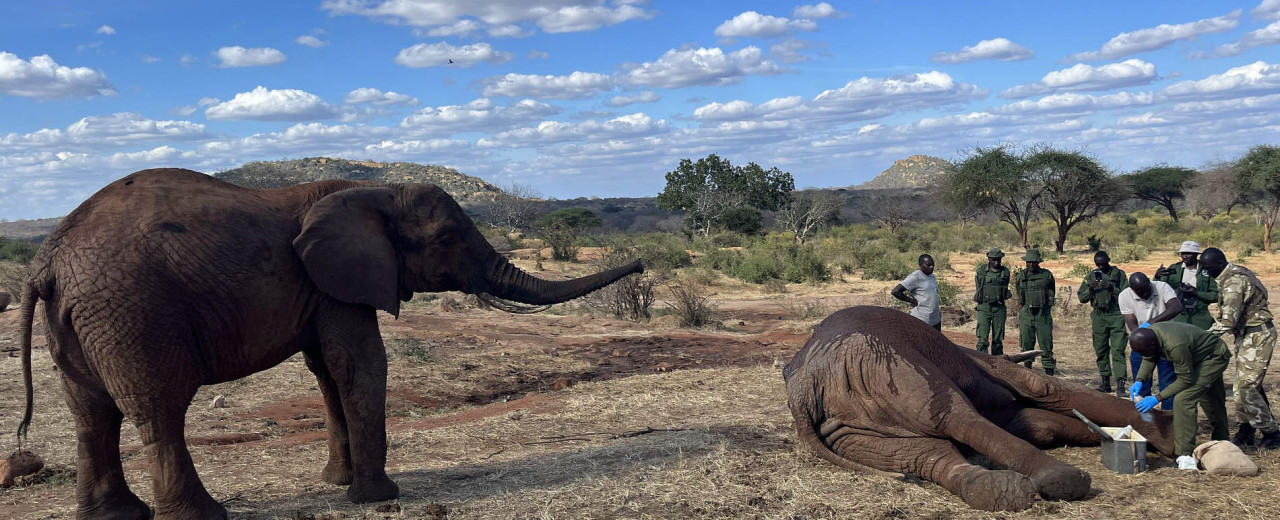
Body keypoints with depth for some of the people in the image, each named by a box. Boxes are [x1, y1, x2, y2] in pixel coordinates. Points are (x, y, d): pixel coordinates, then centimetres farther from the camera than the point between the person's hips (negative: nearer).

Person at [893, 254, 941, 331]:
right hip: (921, 321, -8)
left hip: (936, 320, 9)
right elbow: (895, 291, -19)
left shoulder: (932, 276, 12)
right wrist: (912, 301, -14)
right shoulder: (915, 278, -13)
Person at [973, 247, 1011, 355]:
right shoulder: (980, 270, 0)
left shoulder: (1005, 272, 5)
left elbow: (1005, 290, 17)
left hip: (999, 309, 2)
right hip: (984, 308, -2)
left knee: (998, 340, 7)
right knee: (982, 339, -10)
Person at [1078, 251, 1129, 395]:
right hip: (1099, 317, 4)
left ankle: (1120, 384, -15)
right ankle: (1105, 382, 17)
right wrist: (1090, 289, -9)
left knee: (1118, 350, -11)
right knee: (1101, 350, 7)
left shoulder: (1119, 274, 2)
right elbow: (1081, 298, 9)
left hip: (1116, 315, -4)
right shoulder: (1091, 276, 11)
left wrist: (1112, 288, -19)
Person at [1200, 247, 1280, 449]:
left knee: (1247, 387, -7)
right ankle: (1246, 432, 20)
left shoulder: (1233, 282, -23)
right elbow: (1229, 316, 15)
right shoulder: (1237, 273, 9)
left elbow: (1228, 321, -28)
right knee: (1245, 385, 13)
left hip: (1256, 337, -10)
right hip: (1247, 335, 10)